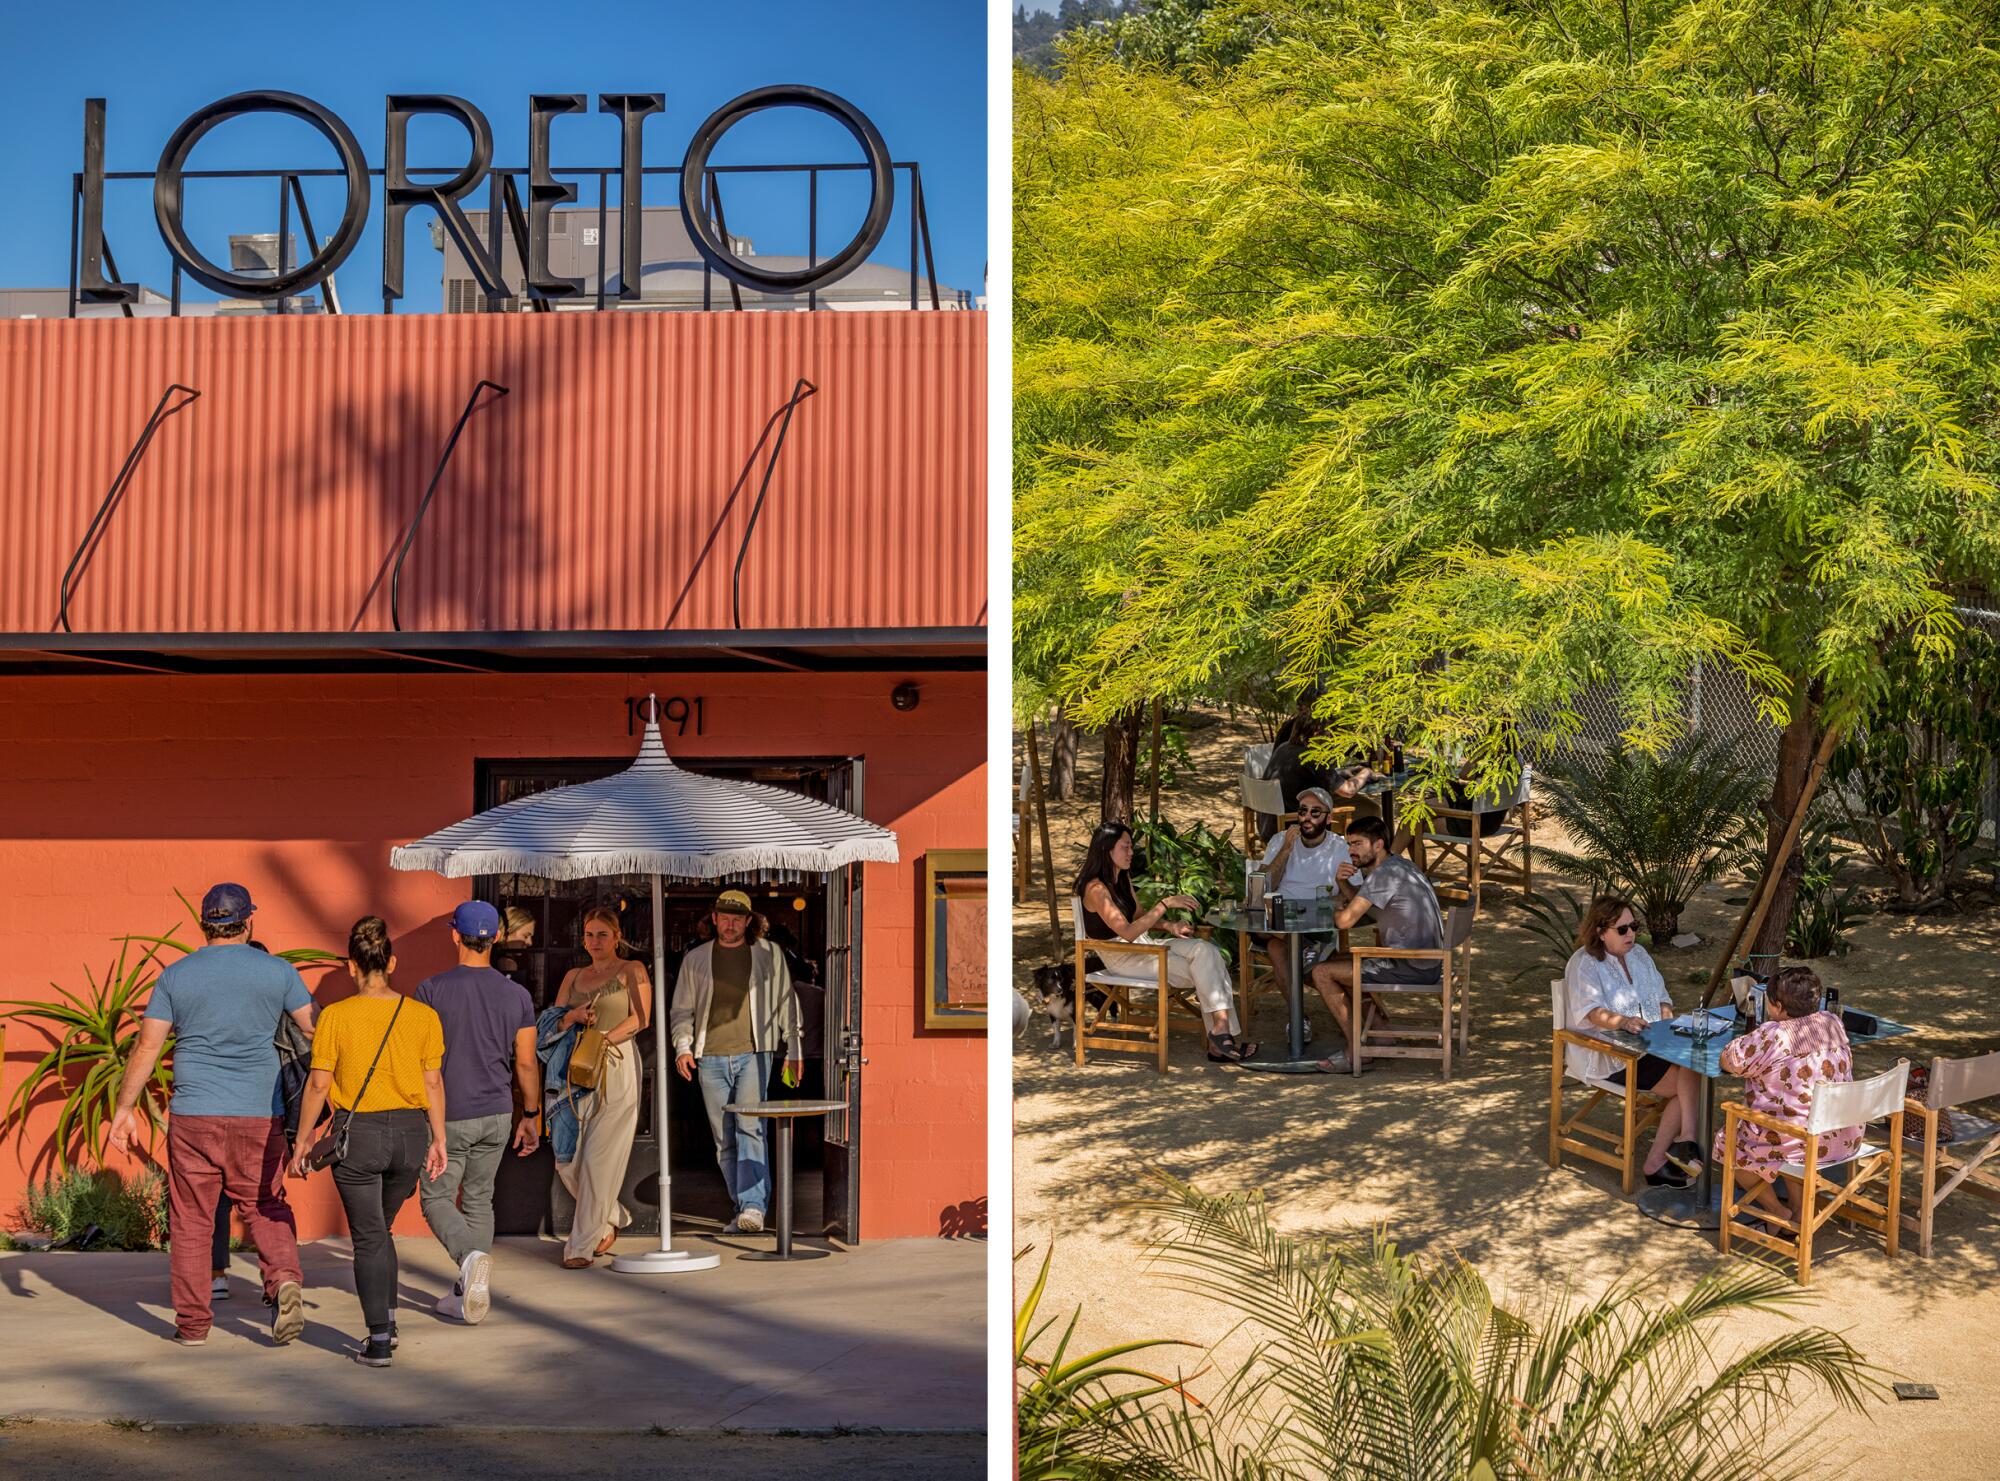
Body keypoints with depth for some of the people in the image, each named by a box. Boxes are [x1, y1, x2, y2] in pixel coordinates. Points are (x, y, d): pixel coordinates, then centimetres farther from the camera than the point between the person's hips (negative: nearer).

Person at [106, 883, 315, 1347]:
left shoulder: (175, 976, 3)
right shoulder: (277, 972, 1)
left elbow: (147, 1045, 1)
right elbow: (317, 1031, 3)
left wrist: (125, 1107, 6)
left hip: (193, 1117, 0)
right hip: (259, 1117, 0)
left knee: (191, 1221, 9)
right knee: (265, 1207, 12)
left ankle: (193, 1322, 12)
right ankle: (283, 1279, -13)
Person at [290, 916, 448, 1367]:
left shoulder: (336, 1016, -8)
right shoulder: (423, 1015, -1)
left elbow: (318, 1084, -6)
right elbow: (433, 1081, 2)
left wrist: (303, 1139, 3)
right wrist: (438, 1140, 9)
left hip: (357, 1133, -3)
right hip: (410, 1130, 3)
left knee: (368, 1237, 5)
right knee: (380, 1229, 22)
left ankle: (379, 1340, 3)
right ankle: (387, 1319, 21)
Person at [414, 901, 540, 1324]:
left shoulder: (432, 990, -9)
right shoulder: (518, 995, 0)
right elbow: (526, 1062, 1)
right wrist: (529, 1116, 12)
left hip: (448, 1116, -4)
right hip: (497, 1115, 4)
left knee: (438, 1199, 6)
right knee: (478, 1200, 14)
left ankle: (471, 1255, -23)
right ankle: (467, 1296, 13)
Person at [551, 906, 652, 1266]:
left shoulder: (631, 971, 6)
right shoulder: (573, 976, 19)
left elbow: (640, 1019, -5)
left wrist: (603, 1040, -15)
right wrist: (574, 1016, -7)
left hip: (617, 1067, -5)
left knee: (599, 1158, -10)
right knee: (567, 1159, 1)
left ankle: (581, 1245, -6)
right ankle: (611, 1218, 24)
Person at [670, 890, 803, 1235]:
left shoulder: (769, 954, 8)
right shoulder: (695, 960, 12)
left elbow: (786, 1002, 13)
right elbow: (681, 1010, 15)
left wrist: (794, 1050, 10)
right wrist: (682, 1047, -1)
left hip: (754, 1053, -3)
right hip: (711, 1058, 3)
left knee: (749, 1126, -19)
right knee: (724, 1139, 3)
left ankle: (753, 1206, -24)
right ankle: (744, 1210, 10)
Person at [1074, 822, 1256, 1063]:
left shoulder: (1122, 877, 11)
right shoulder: (1096, 889, -19)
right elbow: (1127, 931, -26)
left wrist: (1169, 926, -3)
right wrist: (1165, 904, -27)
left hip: (1141, 946, 8)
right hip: (1121, 958, -8)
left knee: (1205, 949, -15)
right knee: (1203, 972, -19)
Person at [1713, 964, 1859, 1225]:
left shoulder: (1770, 1036, -19)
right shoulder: (1833, 1023, 1)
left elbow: (1727, 1063, -8)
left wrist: (1744, 1041, 12)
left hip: (1798, 1143, -7)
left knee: (1727, 1141, 17)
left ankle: (1779, 1213, 17)